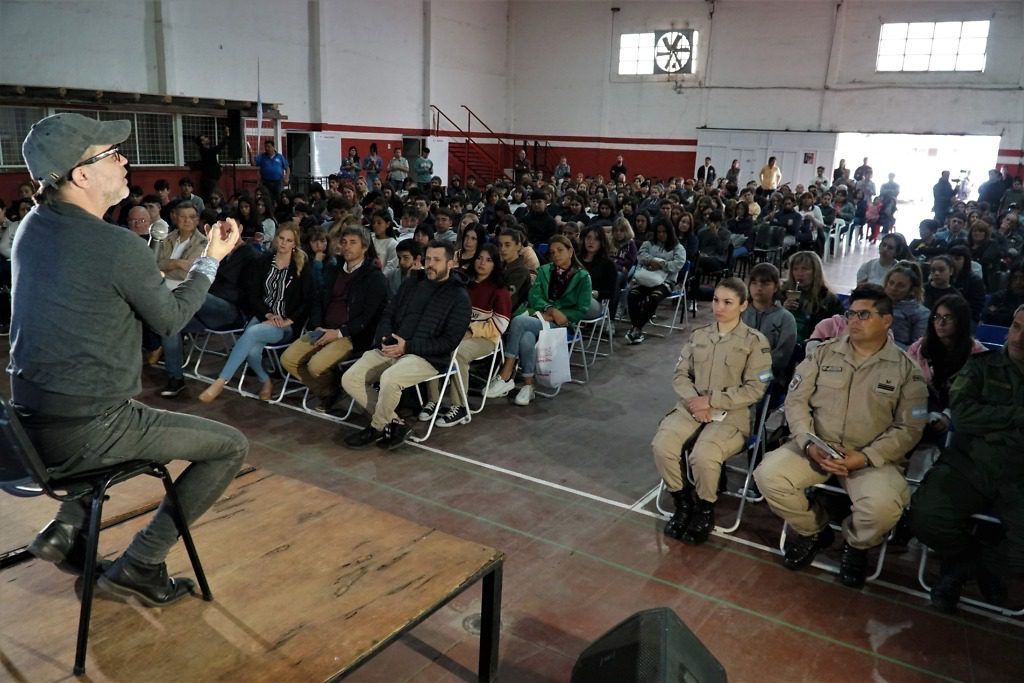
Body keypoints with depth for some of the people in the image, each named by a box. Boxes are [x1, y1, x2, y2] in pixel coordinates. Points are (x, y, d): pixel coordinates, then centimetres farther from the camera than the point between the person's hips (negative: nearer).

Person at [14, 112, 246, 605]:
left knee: (115, 415, 39)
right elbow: (171, 319, -5)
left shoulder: (32, 227, 4)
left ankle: (68, 528, 24)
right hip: (83, 432, -8)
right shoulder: (118, 247, -20)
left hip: (31, 424, 9)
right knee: (230, 446, 1)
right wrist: (212, 258, 5)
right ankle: (139, 564, 5)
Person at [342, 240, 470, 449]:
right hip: (390, 349, 6)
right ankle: (394, 424, -4)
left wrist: (408, 346, -17)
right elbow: (388, 314, 20)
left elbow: (449, 341, -8)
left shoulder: (459, 296, -1)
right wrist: (384, 338, -4)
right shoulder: (412, 282, 17)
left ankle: (377, 429, -7)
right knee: (350, 379, -13)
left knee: (389, 379, -35)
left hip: (427, 357, -6)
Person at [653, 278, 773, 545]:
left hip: (731, 415, -4)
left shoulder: (755, 341, -2)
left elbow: (755, 389, -7)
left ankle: (705, 510, 0)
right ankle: (683, 503, 2)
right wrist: (693, 400, -11)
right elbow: (680, 375, 10)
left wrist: (712, 401, -15)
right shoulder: (698, 335, 12)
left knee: (703, 456, -32)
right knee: (661, 445, -24)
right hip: (691, 408, 4)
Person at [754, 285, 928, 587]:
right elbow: (796, 399, 3)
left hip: (873, 457, -2)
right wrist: (808, 443, -14)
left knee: (884, 506, -33)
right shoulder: (823, 352, 5)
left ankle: (856, 544, 8)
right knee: (768, 474, -23)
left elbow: (909, 427, -3)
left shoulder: (905, 368, 0)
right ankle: (813, 530, 9)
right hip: (816, 446, 2)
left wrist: (865, 457, -17)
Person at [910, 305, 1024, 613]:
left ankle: (960, 567, 5)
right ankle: (982, 565, 7)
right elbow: (963, 413, -6)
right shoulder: (982, 365, 10)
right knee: (927, 518, -27)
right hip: (969, 465, 0)